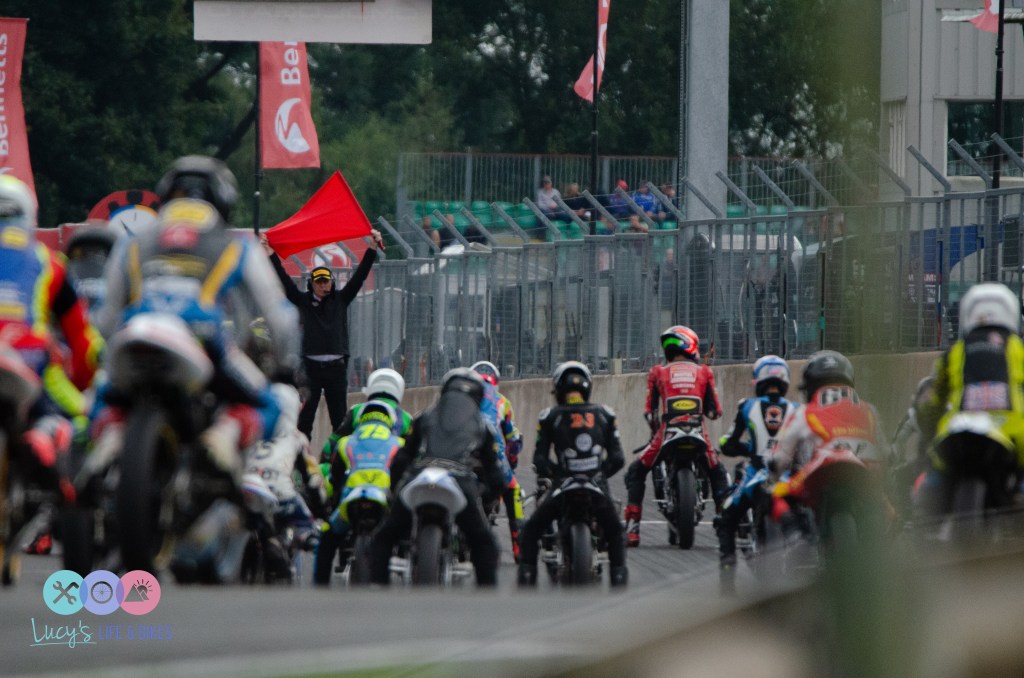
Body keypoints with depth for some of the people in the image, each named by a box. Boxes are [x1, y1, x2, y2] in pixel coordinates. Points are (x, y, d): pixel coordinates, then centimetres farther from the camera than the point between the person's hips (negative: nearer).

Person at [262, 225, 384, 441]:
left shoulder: (340, 299, 8)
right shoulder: (303, 301, 6)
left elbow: (359, 276, 5)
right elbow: (284, 280, 1)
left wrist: (372, 249, -2)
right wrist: (271, 256, -7)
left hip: (336, 366, 1)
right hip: (311, 365, -1)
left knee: (339, 415, 4)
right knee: (305, 414, -5)